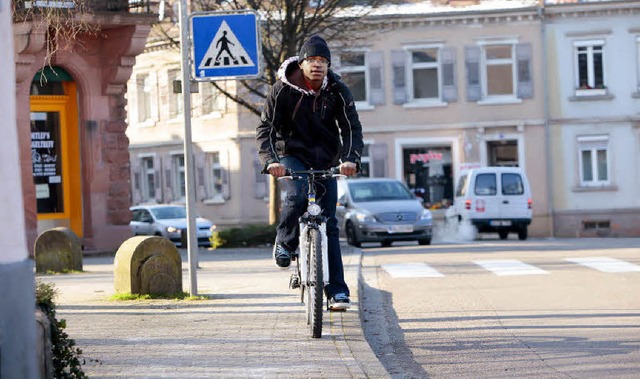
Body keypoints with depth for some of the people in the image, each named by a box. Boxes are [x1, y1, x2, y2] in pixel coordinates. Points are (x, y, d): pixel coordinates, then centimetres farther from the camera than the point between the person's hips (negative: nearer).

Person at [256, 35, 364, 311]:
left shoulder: (338, 92, -7)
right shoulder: (283, 90, -12)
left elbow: (352, 128, -12)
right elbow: (266, 127, -16)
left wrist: (351, 159, -32)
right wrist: (270, 160, -34)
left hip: (326, 161, 2)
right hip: (292, 156, -2)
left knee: (329, 223, -1)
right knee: (296, 195, -33)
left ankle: (337, 290, 1)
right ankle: (285, 243, -4)